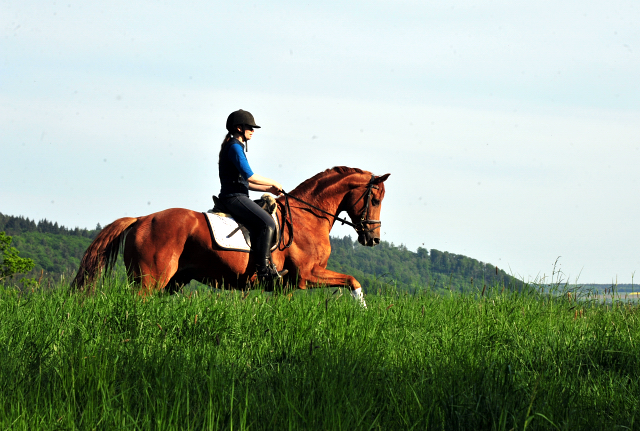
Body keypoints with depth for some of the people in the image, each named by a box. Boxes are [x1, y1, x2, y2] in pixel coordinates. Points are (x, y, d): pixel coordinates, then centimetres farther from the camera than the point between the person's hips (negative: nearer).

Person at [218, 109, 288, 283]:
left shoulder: (236, 147, 23)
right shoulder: (234, 147, -10)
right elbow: (249, 176, -20)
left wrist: (268, 189, 17)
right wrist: (273, 183, -6)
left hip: (237, 198, 11)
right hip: (234, 197, -11)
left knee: (267, 221, 9)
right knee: (267, 222, -21)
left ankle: (269, 267, 5)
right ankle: (264, 270, -24)